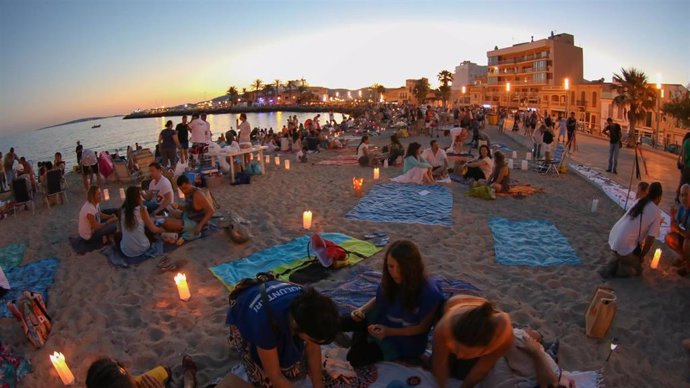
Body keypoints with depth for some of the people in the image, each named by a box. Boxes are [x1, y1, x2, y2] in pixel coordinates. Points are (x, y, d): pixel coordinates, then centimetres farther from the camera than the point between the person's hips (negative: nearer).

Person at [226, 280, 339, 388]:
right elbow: (275, 376, -30)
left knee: (297, 372, 0)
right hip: (243, 318, -3)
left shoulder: (309, 310, -32)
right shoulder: (266, 323, -45)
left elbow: (313, 349, -15)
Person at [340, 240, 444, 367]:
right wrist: (362, 310, -16)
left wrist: (390, 332, -30)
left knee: (354, 358, -15)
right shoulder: (390, 280, -16)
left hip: (406, 340, -4)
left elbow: (423, 327, -19)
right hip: (384, 323, 5)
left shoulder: (430, 293, -32)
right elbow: (379, 300, 4)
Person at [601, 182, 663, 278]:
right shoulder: (656, 213, -7)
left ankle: (614, 264, 17)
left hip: (613, 238, 6)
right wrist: (642, 256, 4)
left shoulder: (639, 201, 9)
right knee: (637, 270, 18)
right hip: (624, 246, -6)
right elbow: (650, 239, -8)